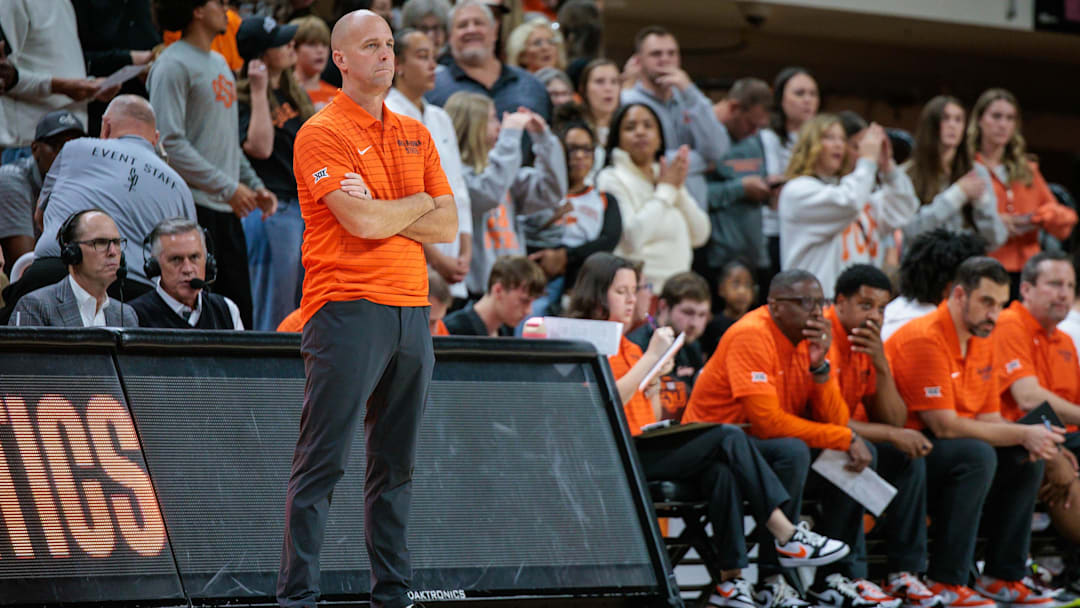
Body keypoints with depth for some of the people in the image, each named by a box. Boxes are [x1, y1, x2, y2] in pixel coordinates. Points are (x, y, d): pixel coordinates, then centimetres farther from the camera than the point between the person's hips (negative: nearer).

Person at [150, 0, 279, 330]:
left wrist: (254, 185, 13)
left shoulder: (219, 64, 19)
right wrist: (228, 188, -17)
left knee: (239, 313, 8)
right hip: (192, 207, -9)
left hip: (227, 210, 9)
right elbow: (170, 143, -16)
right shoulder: (173, 65, -9)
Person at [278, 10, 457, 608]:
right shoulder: (322, 133, -5)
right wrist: (419, 204, 2)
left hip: (411, 310, 7)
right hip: (347, 310, -7)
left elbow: (447, 228, 9)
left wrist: (379, 210, -5)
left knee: (396, 464, 9)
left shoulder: (415, 135, 17)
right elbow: (362, 222, -16)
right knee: (322, 463, -8)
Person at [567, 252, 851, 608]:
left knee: (721, 470, -22)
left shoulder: (628, 348, 25)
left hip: (644, 450, 8)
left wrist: (653, 390, 3)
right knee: (728, 439, -20)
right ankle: (787, 537, -19)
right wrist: (651, 358, -13)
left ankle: (733, 577, -27)